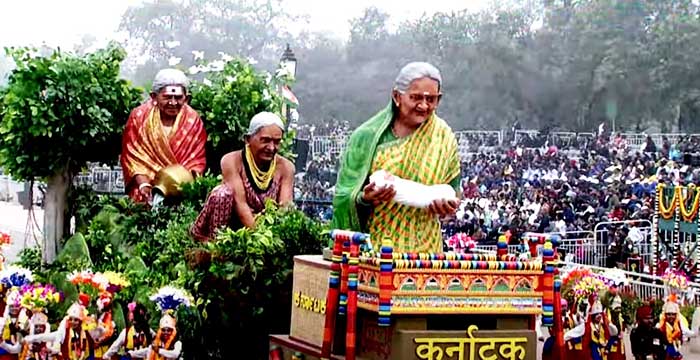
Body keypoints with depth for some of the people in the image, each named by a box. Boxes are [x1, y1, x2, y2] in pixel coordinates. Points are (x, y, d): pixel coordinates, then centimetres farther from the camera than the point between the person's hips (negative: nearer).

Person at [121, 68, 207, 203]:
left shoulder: (193, 121, 0)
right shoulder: (139, 117, -2)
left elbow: (197, 160, 2)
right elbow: (132, 156, -3)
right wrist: (144, 185, -17)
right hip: (148, 190, -1)